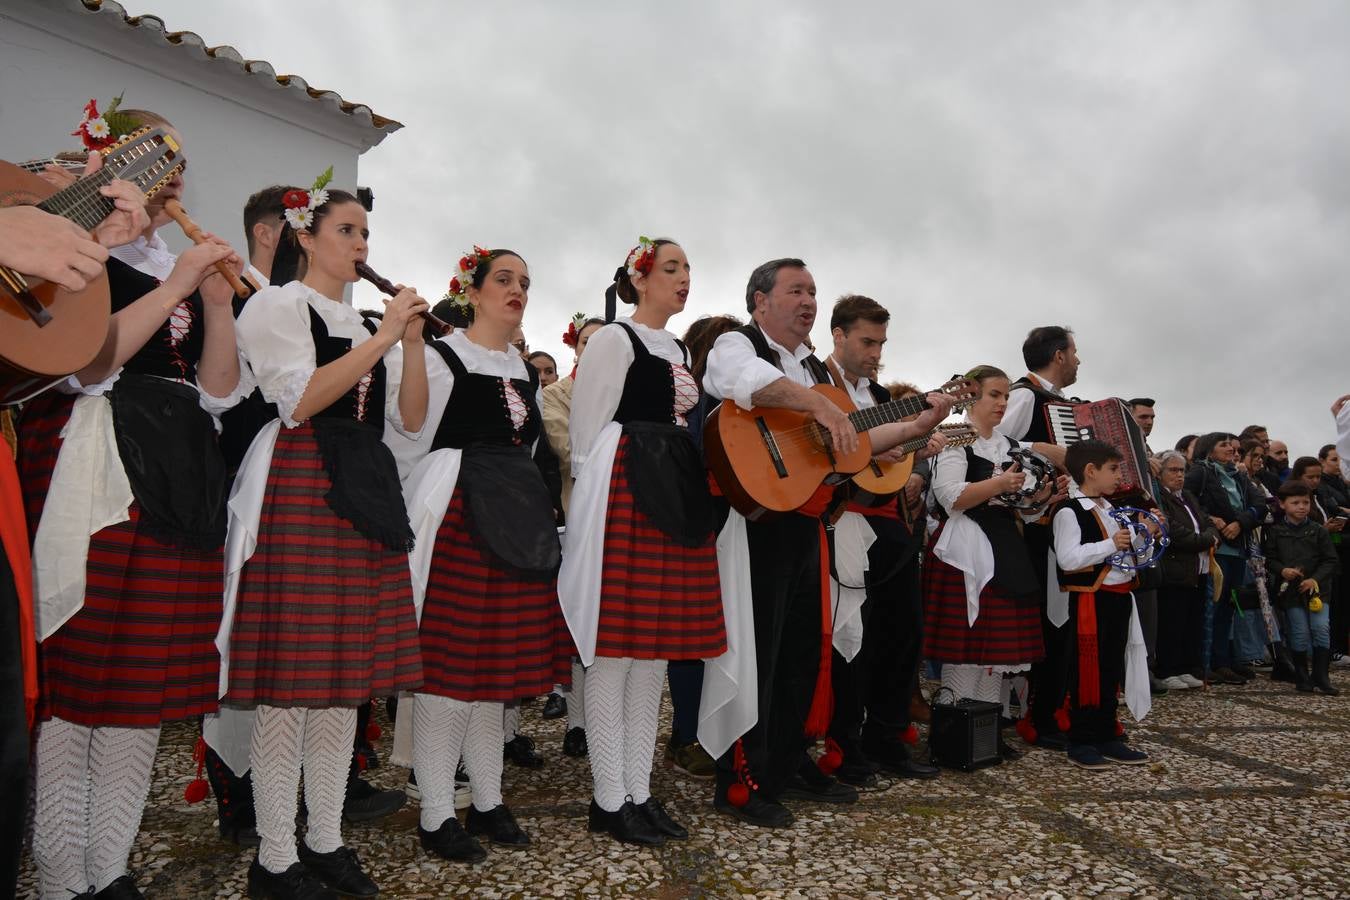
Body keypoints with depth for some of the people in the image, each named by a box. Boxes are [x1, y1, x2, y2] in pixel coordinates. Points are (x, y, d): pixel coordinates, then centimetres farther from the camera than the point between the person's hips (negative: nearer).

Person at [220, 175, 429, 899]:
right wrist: (385, 336, -13)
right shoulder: (279, 304, 1)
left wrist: (413, 341, 0)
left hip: (365, 496, 7)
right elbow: (300, 399, -15)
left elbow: (411, 419, 12)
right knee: (291, 678, -6)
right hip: (300, 490, -7)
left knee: (348, 675, 8)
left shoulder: (367, 322, 21)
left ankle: (326, 841, 19)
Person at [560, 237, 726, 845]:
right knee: (617, 651, -5)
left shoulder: (680, 350, 22)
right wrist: (599, 499, -8)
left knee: (657, 653, 9)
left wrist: (692, 494, 18)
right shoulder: (615, 339, -2)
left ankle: (639, 791, 19)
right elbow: (587, 430, -6)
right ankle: (609, 801, 6)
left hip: (678, 497, 8)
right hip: (625, 497, -8)